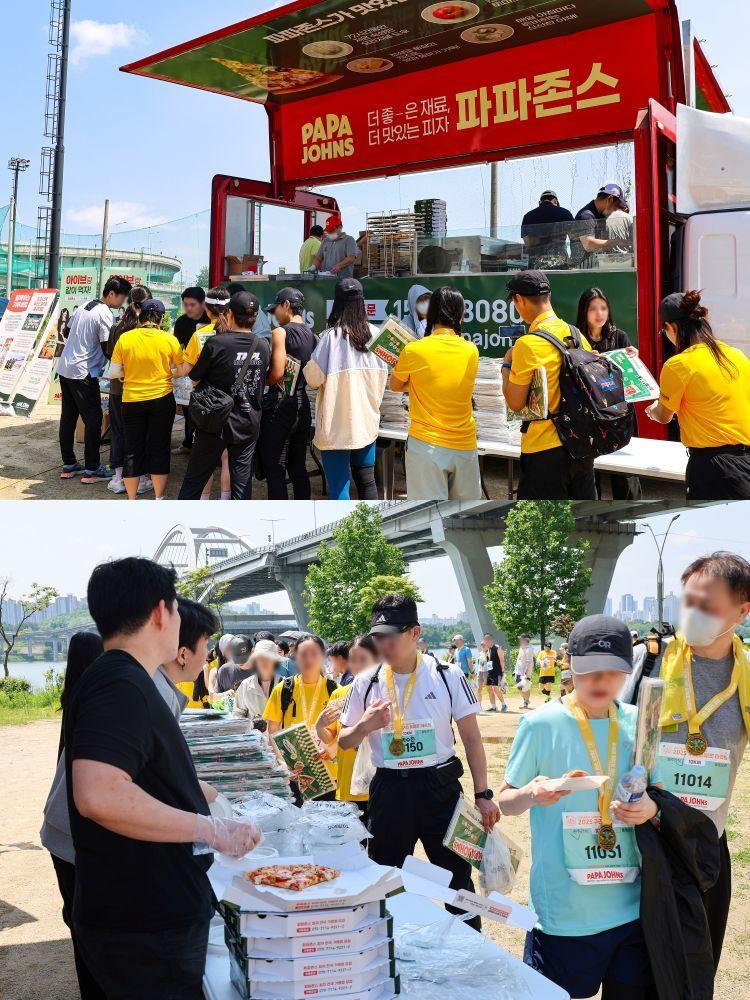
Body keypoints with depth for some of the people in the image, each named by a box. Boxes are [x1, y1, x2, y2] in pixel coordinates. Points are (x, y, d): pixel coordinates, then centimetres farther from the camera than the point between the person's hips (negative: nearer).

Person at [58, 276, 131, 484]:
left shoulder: (84, 307, 14)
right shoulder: (105, 314, -13)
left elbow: (70, 334, 21)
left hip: (64, 368, 9)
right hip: (83, 373, -9)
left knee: (68, 417, 12)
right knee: (93, 419, -3)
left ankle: (68, 465, 20)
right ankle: (92, 469, -1)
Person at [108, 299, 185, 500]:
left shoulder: (125, 338, -6)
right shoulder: (169, 339, -8)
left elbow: (113, 373, -3)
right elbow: (183, 370, 1)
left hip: (132, 400, 1)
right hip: (161, 400, -1)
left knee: (133, 451, 10)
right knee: (160, 449, 10)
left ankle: (132, 501, 15)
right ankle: (159, 499, 16)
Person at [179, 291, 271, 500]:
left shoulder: (216, 343, -16)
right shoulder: (263, 347, -2)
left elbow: (195, 379, -5)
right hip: (249, 425, 3)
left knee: (194, 480, 9)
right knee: (242, 484, 9)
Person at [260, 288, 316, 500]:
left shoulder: (281, 332, -11)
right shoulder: (312, 335, 9)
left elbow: (277, 373, -19)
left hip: (280, 406, -7)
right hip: (303, 405, 7)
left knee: (274, 469, -2)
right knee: (298, 467, 15)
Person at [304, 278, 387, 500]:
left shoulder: (332, 336, -15)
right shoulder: (374, 333, -1)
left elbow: (313, 378, -13)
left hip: (337, 426, -5)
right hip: (367, 422, 5)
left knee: (339, 485, 0)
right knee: (366, 481, 16)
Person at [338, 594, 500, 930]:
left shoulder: (447, 676, -5)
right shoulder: (366, 683, -1)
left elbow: (471, 738, 0)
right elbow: (344, 742, 8)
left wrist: (482, 794, -4)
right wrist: (364, 726, -14)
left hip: (440, 786, -2)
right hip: (389, 789, 2)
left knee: (458, 876, 7)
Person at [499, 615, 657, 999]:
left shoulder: (638, 723, 2)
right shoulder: (541, 725, -9)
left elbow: (654, 791, 13)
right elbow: (505, 802, 0)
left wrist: (651, 807, -10)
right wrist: (532, 794, -22)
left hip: (630, 906, 4)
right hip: (564, 911, -3)